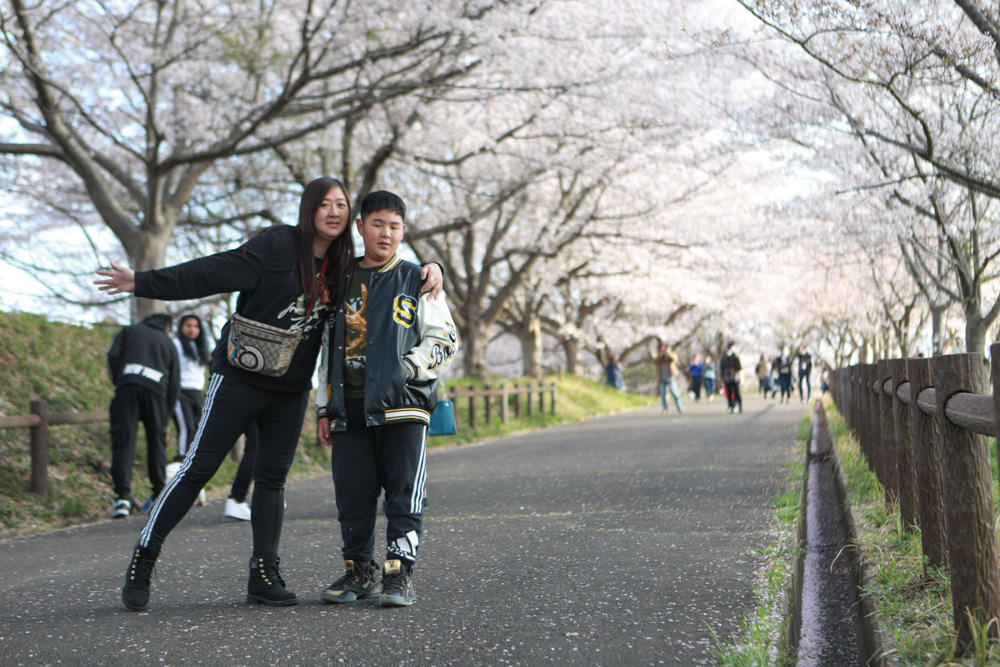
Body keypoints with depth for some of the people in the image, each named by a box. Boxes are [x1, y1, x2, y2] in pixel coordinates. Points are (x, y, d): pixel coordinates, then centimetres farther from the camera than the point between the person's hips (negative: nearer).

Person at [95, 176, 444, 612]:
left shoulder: (341, 266, 7)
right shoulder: (276, 247, -13)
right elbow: (211, 273, -15)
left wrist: (427, 269, 5)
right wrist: (142, 283, -20)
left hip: (291, 389, 6)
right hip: (240, 379, -5)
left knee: (272, 477, 6)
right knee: (199, 467, -3)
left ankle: (263, 576, 12)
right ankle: (142, 561, 8)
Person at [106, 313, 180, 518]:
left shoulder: (128, 331, 23)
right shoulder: (168, 343, 25)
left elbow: (113, 355, 4)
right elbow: (174, 385, 19)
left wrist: (117, 382, 12)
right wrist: (165, 420, 23)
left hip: (127, 387, -1)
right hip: (156, 389, 1)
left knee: (123, 442, -3)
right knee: (157, 442, 13)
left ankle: (123, 497, -12)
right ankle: (160, 496, 15)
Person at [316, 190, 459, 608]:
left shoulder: (415, 281, 7)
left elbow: (445, 339, 5)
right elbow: (328, 349, 21)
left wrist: (407, 368, -11)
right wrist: (324, 408, 16)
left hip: (402, 405, -3)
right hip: (350, 408, 3)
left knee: (404, 493, -7)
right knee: (352, 495, 4)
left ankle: (399, 573, -2)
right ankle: (359, 571, 17)